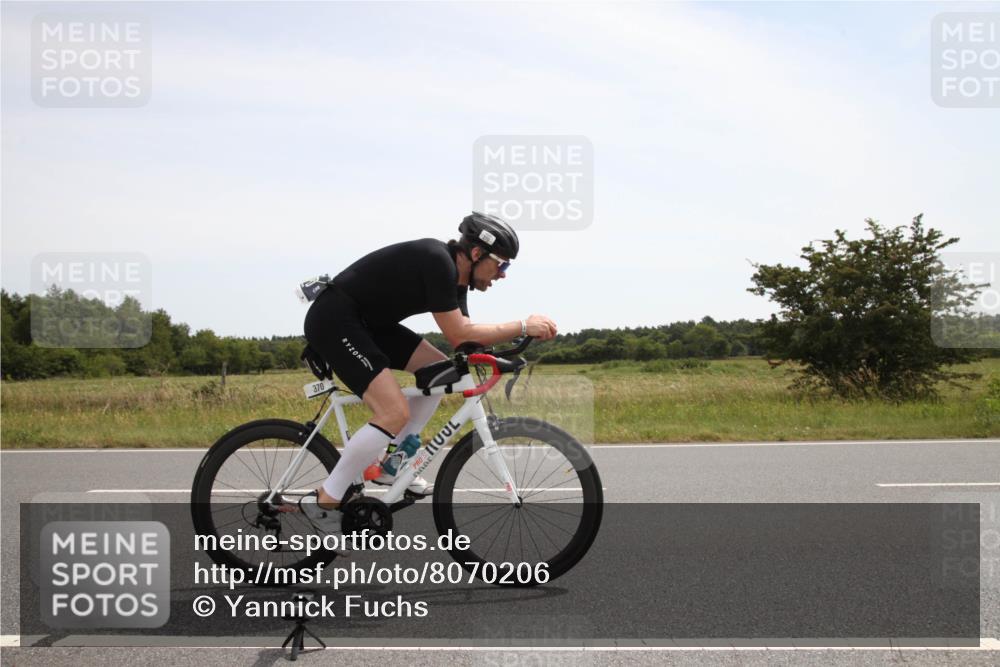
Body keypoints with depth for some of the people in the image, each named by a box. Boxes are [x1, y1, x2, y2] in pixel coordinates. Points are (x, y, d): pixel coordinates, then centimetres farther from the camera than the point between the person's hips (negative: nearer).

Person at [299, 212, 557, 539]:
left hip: (367, 321, 10)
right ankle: (324, 501, -9)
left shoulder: (456, 276, 8)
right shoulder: (438, 261, -21)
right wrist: (523, 326, -17)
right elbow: (459, 335, -21)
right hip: (333, 320, -10)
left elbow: (465, 337, 10)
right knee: (396, 412, -19)